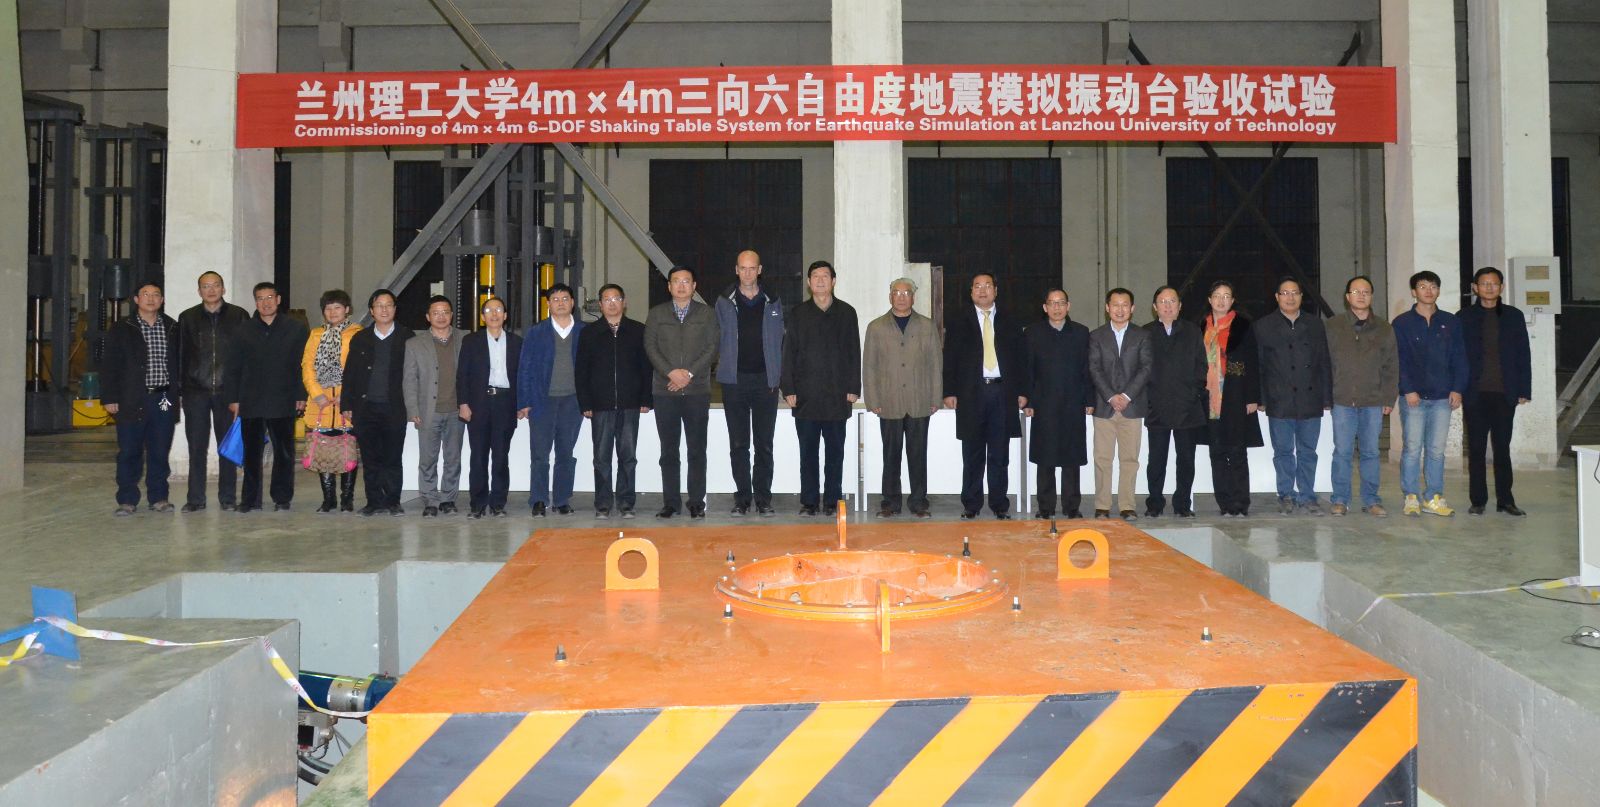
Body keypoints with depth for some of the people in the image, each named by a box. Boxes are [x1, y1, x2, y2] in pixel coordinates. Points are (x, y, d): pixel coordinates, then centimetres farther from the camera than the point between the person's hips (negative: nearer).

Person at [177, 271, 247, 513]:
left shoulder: (239, 316, 4)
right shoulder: (187, 318, 9)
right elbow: (180, 355, 8)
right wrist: (181, 388, 1)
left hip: (227, 392, -1)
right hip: (196, 392, 1)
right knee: (197, 446, 3)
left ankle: (228, 497, 15)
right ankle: (196, 499, 10)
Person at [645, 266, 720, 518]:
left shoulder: (706, 313, 8)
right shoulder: (656, 314, 10)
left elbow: (712, 347, 0)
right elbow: (650, 347, 2)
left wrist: (690, 373, -11)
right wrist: (671, 372, -12)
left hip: (697, 391, -1)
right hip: (664, 391, 1)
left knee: (697, 449, 1)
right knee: (669, 450, 4)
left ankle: (697, 502, 6)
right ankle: (671, 502, 9)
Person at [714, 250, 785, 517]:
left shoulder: (773, 302, 8)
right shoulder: (725, 303, 7)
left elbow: (778, 342, 8)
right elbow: (718, 340, 9)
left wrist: (775, 377, 2)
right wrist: (726, 367, 0)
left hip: (765, 381, 0)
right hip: (734, 381, 0)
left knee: (764, 444, 1)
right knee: (738, 444, 3)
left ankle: (763, 499, 8)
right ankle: (742, 498, 9)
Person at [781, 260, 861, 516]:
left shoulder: (846, 313, 8)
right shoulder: (798, 314, 8)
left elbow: (854, 353, 7)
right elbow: (788, 353, 6)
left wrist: (853, 388, 0)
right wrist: (788, 389, -2)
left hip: (837, 396, 0)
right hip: (806, 395, 0)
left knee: (835, 451, 4)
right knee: (808, 451, 3)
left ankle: (833, 500, 11)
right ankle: (808, 502, 9)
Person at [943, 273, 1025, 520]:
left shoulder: (1009, 324, 13)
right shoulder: (959, 323, 8)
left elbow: (1019, 358, 11)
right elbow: (950, 359, 5)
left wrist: (1021, 391, 3)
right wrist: (949, 392, -3)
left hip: (1003, 393, 1)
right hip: (972, 393, -1)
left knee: (1000, 454, 3)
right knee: (973, 455, 2)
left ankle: (999, 504, 10)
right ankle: (971, 504, 8)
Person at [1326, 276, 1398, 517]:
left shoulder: (1383, 328, 9)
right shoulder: (1333, 326, 5)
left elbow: (1391, 366, 9)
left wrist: (1389, 399, 3)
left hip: (1373, 402, 1)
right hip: (1342, 400, -1)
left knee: (1371, 452, 5)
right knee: (1342, 451, -1)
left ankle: (1371, 500, 12)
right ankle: (1340, 500, 8)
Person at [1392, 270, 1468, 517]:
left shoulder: (1450, 322, 11)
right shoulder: (1402, 323, 3)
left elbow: (1459, 358, 9)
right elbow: (1399, 360, -2)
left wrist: (1457, 388, -1)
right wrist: (1408, 390, -11)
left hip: (1442, 396, 2)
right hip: (1413, 396, -2)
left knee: (1436, 449, 5)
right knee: (1412, 448, -2)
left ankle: (1433, 498, 11)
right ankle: (1411, 497, 4)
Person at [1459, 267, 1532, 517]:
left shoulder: (1514, 316, 8)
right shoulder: (1464, 318, 5)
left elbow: (1524, 354, 8)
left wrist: (1524, 390, 2)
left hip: (1505, 394, 1)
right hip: (1475, 394, -1)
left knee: (1502, 447, 5)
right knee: (1476, 448, 3)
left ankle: (1505, 500, 11)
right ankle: (1477, 501, 9)